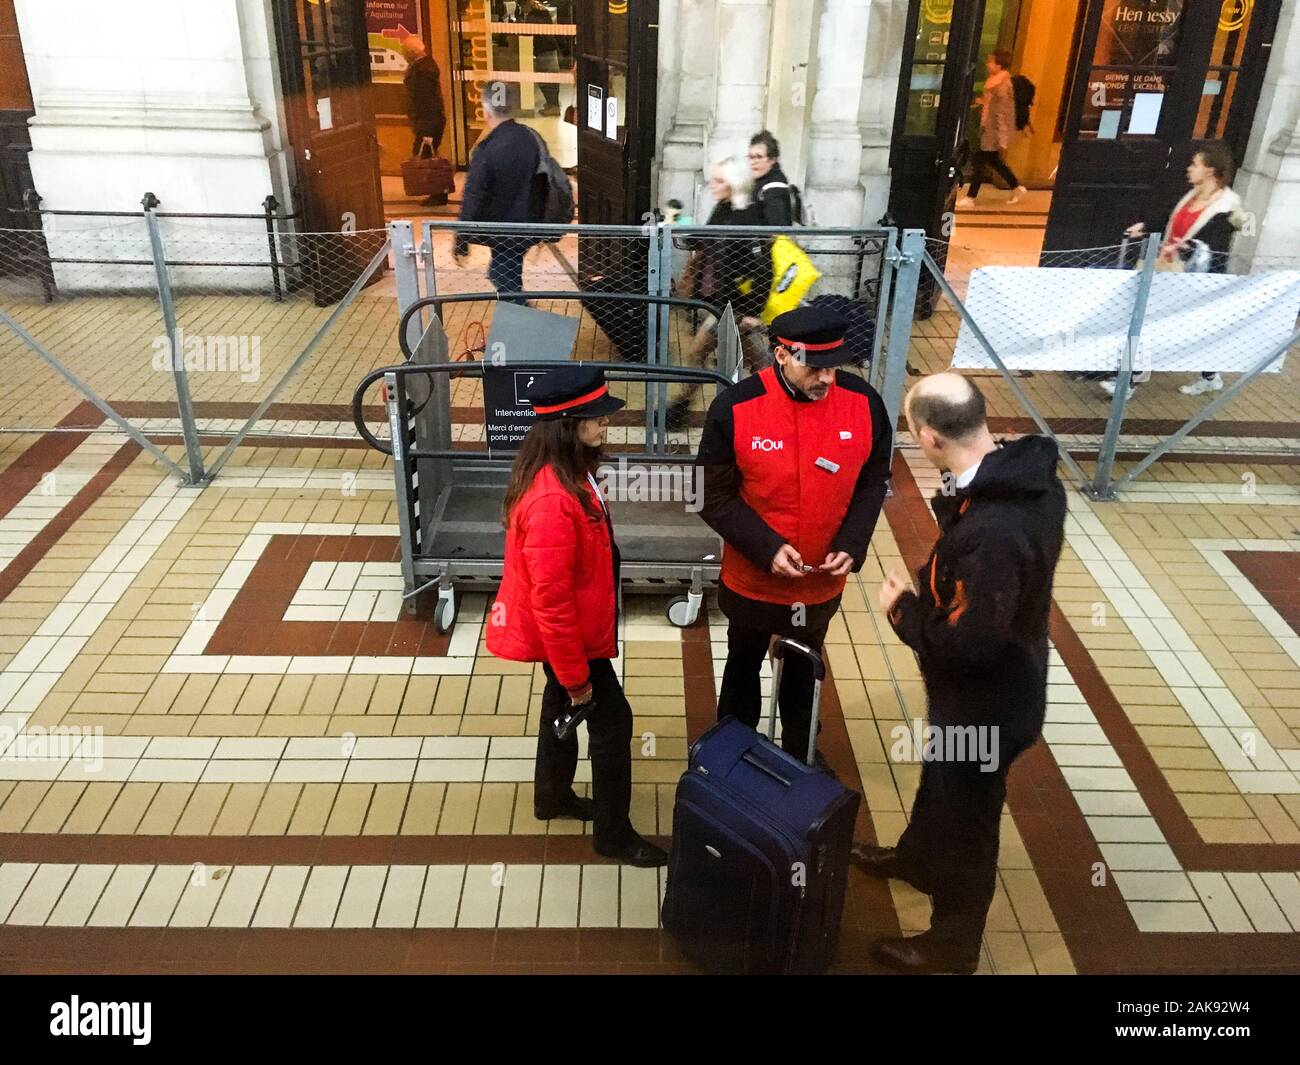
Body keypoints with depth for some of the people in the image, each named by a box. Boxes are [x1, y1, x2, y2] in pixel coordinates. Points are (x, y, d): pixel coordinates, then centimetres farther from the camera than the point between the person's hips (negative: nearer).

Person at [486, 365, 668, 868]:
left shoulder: (568, 472, -4)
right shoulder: (552, 501, -35)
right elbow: (551, 600, -29)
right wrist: (577, 676, -19)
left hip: (571, 628, 9)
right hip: (568, 636, -9)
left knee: (562, 707, 26)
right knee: (612, 722, 5)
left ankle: (552, 795, 48)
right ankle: (613, 833, 24)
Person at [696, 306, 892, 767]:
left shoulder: (864, 403, -15)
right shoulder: (735, 408, -23)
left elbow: (872, 484, -2)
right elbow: (714, 496, -15)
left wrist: (852, 546, -15)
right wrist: (766, 548, -25)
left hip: (822, 583, 2)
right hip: (752, 579, -2)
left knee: (803, 674, 26)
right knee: (743, 668, 23)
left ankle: (799, 754, 50)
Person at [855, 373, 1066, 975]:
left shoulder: (990, 530, -39)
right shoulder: (1031, 475, -9)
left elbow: (966, 641, -32)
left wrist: (903, 608, -17)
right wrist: (929, 588, 1)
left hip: (985, 699, -9)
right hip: (1004, 678, 9)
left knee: (966, 814, 14)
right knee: (940, 774, 31)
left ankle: (953, 943, 39)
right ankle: (916, 858, 59)